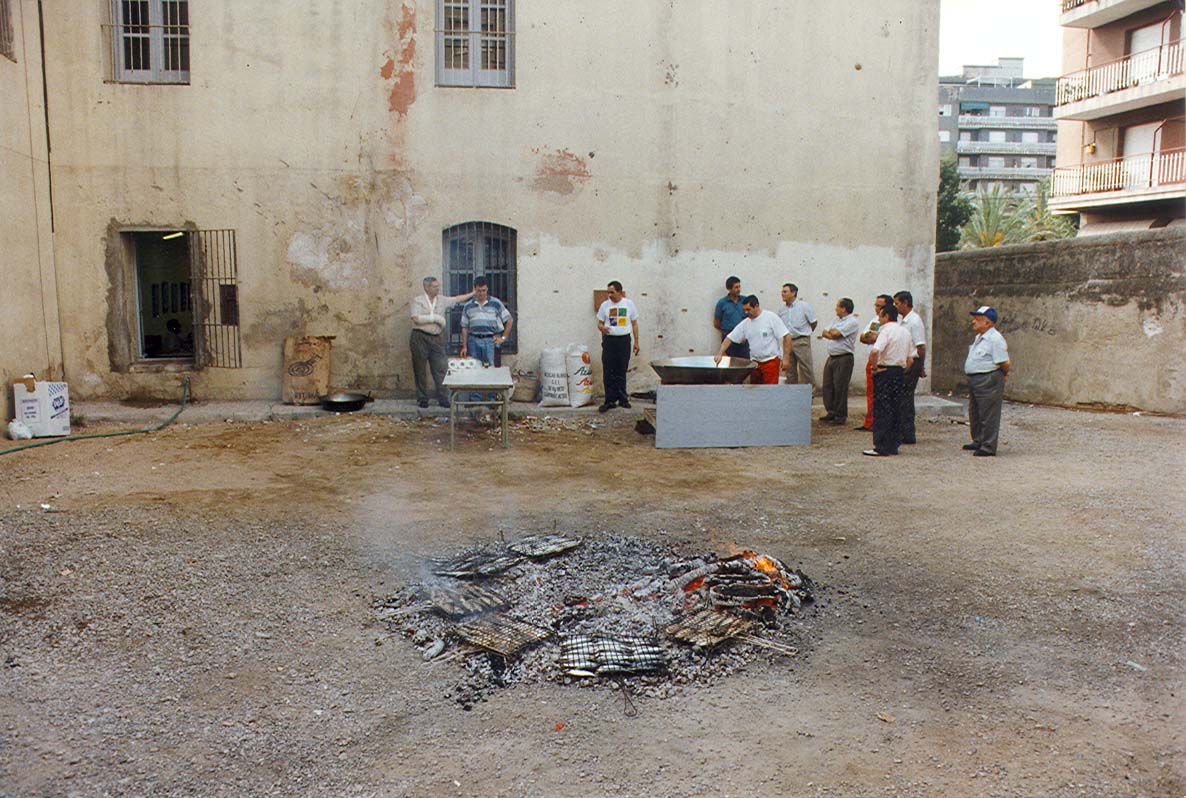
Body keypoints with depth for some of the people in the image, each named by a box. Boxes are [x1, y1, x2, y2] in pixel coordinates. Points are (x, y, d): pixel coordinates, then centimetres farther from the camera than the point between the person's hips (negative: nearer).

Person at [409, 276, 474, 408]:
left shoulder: (442, 300, 11)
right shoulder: (417, 301, -3)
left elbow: (457, 299, 21)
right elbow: (416, 319, -15)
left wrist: (473, 293, 20)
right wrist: (435, 318, -11)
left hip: (437, 338, 4)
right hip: (420, 338, -4)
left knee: (441, 369, -1)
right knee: (420, 370, 3)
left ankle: (443, 398, 3)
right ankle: (422, 399, 13)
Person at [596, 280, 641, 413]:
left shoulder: (629, 304, 3)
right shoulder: (605, 305, 3)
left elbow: (634, 324, 8)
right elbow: (599, 322, 7)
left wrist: (636, 341, 4)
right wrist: (602, 328, -18)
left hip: (624, 340, 0)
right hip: (609, 340, 0)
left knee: (621, 372, 7)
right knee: (608, 372, -2)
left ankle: (622, 399, 16)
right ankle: (610, 400, 2)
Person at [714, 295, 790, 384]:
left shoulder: (771, 318, -10)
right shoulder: (745, 323, 5)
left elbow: (786, 336, -11)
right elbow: (729, 338, 7)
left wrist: (786, 358, -15)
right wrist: (720, 354, -6)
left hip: (771, 361, -6)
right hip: (755, 362, 6)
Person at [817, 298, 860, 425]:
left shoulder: (852, 322, -9)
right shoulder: (836, 320, 18)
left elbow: (835, 333, -17)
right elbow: (824, 333, 11)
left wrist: (830, 331, 3)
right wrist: (832, 334, -8)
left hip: (844, 358, -8)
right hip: (831, 357, 8)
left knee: (840, 388, -5)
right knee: (827, 386, 8)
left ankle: (841, 416, 3)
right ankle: (831, 412, 17)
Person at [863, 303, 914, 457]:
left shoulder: (886, 331, -11)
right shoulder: (905, 332, 13)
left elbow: (874, 352, -27)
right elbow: (910, 358, 16)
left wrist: (875, 368, -14)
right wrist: (902, 371, 17)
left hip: (885, 372, -7)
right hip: (900, 372, 8)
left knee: (881, 410, -3)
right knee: (896, 410, 12)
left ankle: (881, 447, -3)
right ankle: (894, 445, 16)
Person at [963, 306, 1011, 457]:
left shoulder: (995, 338, -16)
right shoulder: (978, 338, 15)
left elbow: (1004, 363, -17)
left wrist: (1000, 376, -1)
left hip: (989, 381, -10)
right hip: (975, 380, 10)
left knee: (988, 415, -4)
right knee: (975, 414, 19)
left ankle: (988, 447, 2)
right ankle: (978, 442, 32)